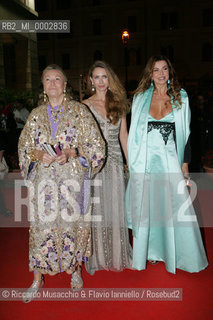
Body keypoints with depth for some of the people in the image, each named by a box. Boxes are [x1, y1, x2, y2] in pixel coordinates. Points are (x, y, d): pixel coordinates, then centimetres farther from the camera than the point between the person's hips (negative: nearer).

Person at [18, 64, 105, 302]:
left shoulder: (79, 110, 1)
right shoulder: (36, 115, 10)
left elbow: (96, 144, -2)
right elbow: (24, 146, 12)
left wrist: (71, 152, -17)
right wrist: (39, 154, -9)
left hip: (72, 178, -2)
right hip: (44, 178, 2)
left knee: (72, 221, 5)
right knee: (42, 224, 4)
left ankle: (75, 268, 30)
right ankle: (38, 278, 20)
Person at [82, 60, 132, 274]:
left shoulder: (118, 104, 9)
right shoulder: (84, 106, 1)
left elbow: (123, 135, 12)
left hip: (114, 161, 3)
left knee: (115, 207, 8)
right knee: (96, 208, 4)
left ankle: (117, 254, 25)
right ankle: (98, 256, 20)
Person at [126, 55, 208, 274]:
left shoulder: (180, 97, 6)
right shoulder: (141, 97, 5)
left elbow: (185, 133, 6)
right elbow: (135, 132, 6)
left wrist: (185, 163, 2)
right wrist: (132, 162, 1)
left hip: (170, 159, 0)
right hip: (146, 160, 1)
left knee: (176, 208, 1)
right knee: (146, 207, 7)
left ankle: (179, 255, 21)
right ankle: (151, 252, 26)